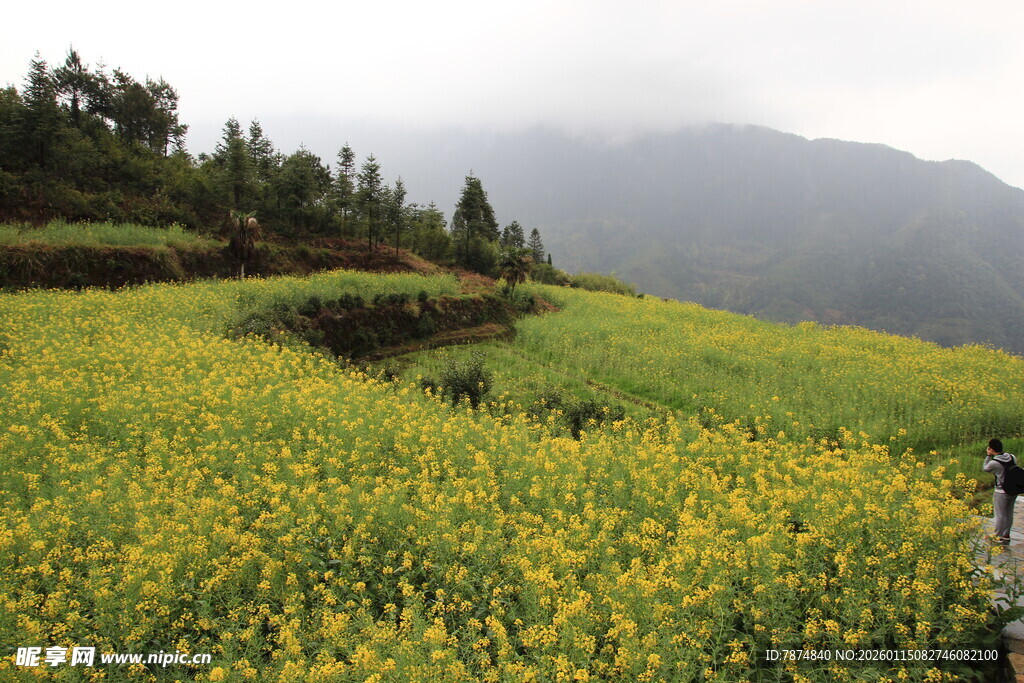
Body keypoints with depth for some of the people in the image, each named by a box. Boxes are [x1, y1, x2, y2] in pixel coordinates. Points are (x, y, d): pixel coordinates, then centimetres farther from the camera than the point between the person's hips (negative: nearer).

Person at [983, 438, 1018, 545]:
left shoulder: (994, 463, -20)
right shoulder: (1012, 457, -5)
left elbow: (985, 468, 0)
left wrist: (988, 456, 5)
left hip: (1001, 493, -6)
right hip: (1014, 491, 6)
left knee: (1000, 515, 6)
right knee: (1009, 514, 18)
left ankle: (999, 537, 14)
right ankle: (1006, 535, 29)